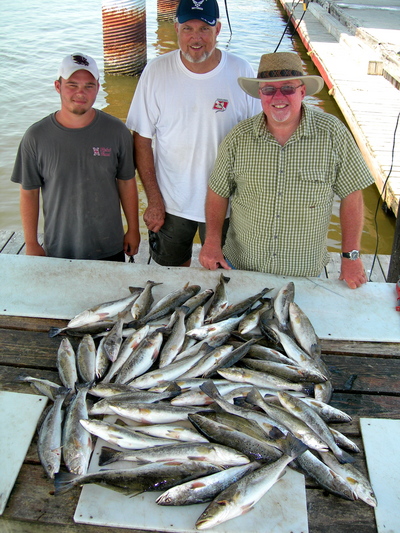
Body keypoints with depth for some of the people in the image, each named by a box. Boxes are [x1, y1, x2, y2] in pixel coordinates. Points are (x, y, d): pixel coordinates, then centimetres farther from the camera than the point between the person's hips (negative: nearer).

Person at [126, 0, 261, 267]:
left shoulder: (241, 73, -10)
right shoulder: (157, 72, -9)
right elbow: (142, 140, -6)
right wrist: (154, 199, -9)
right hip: (170, 203, 1)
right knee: (172, 269, 20)